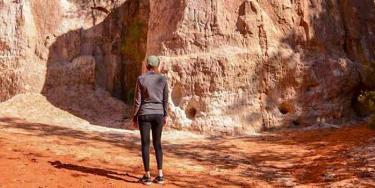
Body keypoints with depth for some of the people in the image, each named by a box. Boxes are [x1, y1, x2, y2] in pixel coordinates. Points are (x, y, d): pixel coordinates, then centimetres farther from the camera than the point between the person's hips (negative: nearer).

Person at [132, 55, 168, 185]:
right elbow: (165, 100, 2)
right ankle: (160, 175, 10)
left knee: (145, 144, 4)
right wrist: (165, 116, 12)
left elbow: (137, 100, -8)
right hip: (158, 114, 3)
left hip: (144, 114, -3)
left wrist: (134, 116, 1)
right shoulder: (162, 79, -1)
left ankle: (147, 176, 6)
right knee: (157, 143, 13)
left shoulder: (141, 79, -8)